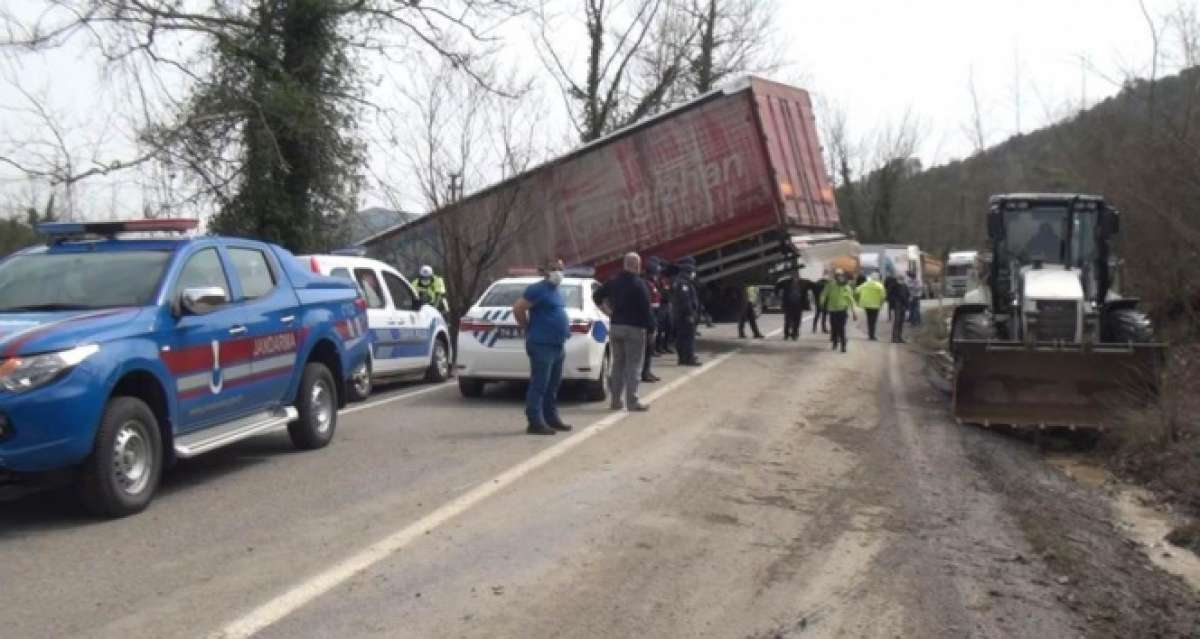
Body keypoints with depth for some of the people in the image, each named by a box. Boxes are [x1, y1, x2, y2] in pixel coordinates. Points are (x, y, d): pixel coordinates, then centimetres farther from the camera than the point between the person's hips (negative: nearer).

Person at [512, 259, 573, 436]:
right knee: (539, 385, -8)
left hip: (557, 345, 9)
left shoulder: (556, 292, 18)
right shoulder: (538, 289, -10)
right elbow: (518, 308, -15)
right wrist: (529, 328, -7)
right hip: (542, 345, -9)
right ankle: (535, 423, -7)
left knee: (553, 385, 15)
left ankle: (551, 418, 23)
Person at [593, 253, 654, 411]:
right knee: (633, 365, -2)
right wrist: (649, 325, -7)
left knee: (617, 363, 13)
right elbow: (645, 308, -16)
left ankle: (616, 401, 15)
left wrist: (608, 311, 14)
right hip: (634, 328, -6)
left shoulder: (613, 282, 8)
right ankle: (632, 401, -3)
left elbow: (596, 296, 14)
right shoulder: (639, 284, -12)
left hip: (616, 327, 6)